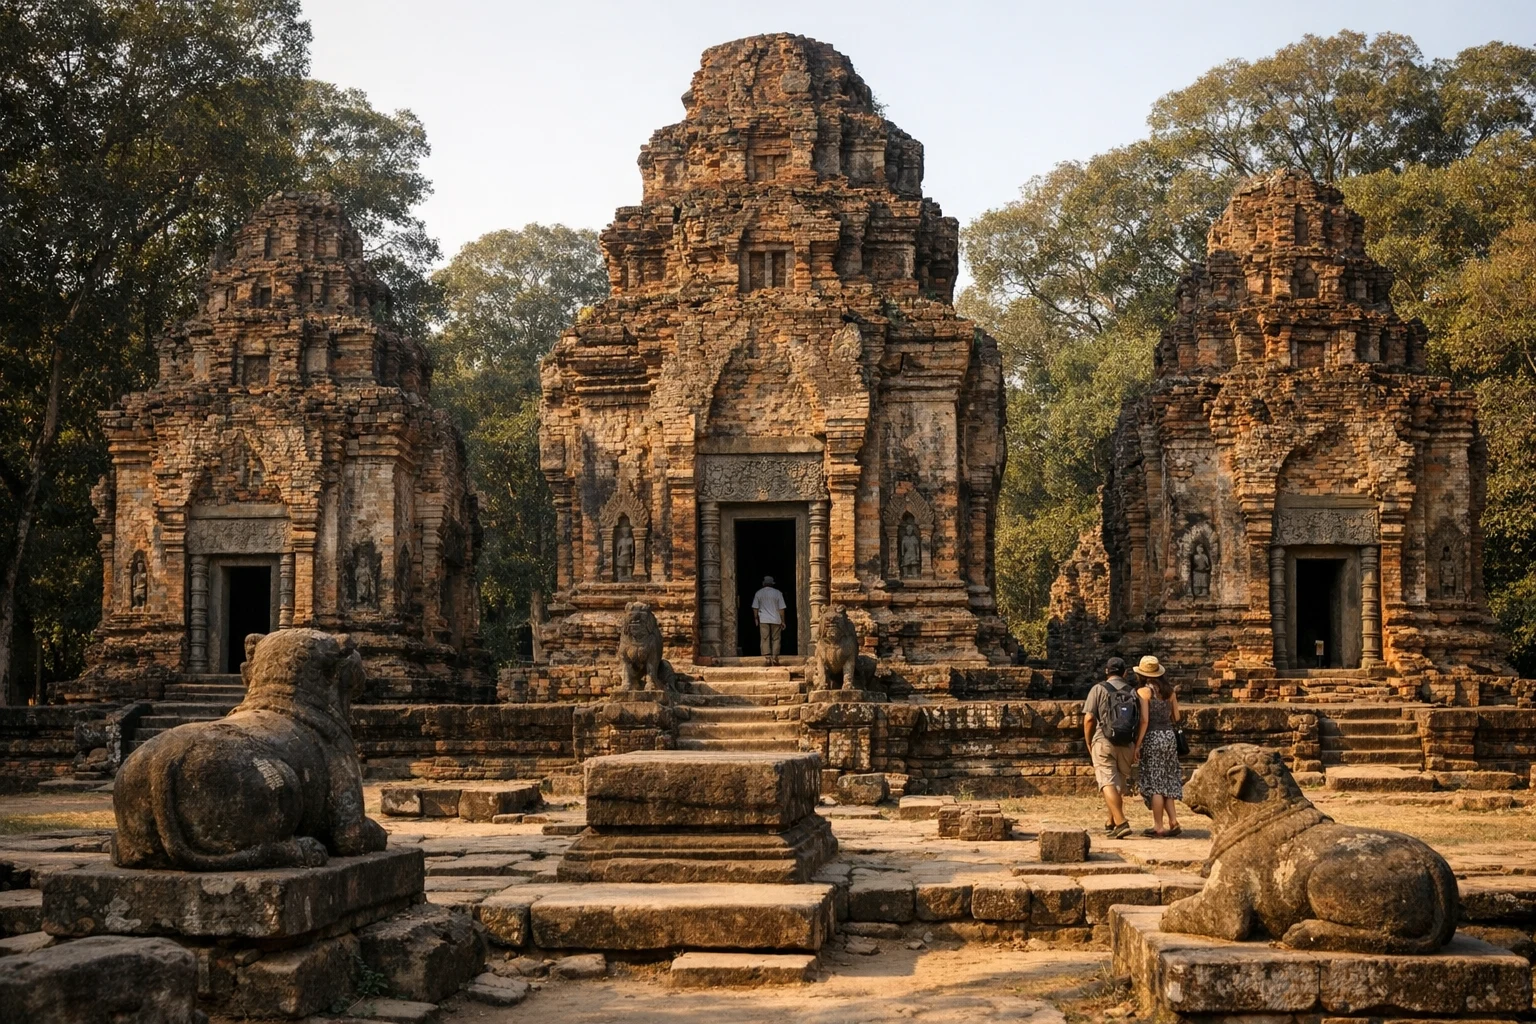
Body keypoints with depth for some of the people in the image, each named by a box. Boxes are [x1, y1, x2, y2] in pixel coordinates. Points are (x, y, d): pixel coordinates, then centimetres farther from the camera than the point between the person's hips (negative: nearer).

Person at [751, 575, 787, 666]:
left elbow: (755, 608, 3)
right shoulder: (778, 593, 1)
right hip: (776, 620, 0)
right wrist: (782, 621, 6)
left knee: (764, 639, 0)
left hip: (763, 620, 0)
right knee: (775, 639, 5)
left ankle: (766, 658, -9)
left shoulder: (758, 593, 4)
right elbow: (781, 608, 1)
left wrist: (756, 619, 14)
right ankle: (775, 658, -1)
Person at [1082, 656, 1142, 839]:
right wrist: (1137, 745, 6)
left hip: (1104, 742, -4)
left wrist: (1088, 744, 7)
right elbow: (1143, 720, 2)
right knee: (1119, 785, 16)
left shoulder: (1099, 689, 1)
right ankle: (1111, 825, 27)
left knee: (1108, 784, -10)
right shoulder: (1132, 692, 10)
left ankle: (1121, 823, -25)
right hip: (1127, 745, 4)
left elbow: (1089, 719, -5)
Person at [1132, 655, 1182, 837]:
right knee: (1167, 781, 13)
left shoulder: (1144, 691, -9)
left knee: (1155, 782, -1)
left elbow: (1144, 720, -15)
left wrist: (1136, 746, -12)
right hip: (1169, 736, 6)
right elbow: (1176, 717, 11)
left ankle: (1158, 826, 2)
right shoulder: (1170, 690, 8)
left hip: (1152, 738, -6)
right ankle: (1173, 821, 5)